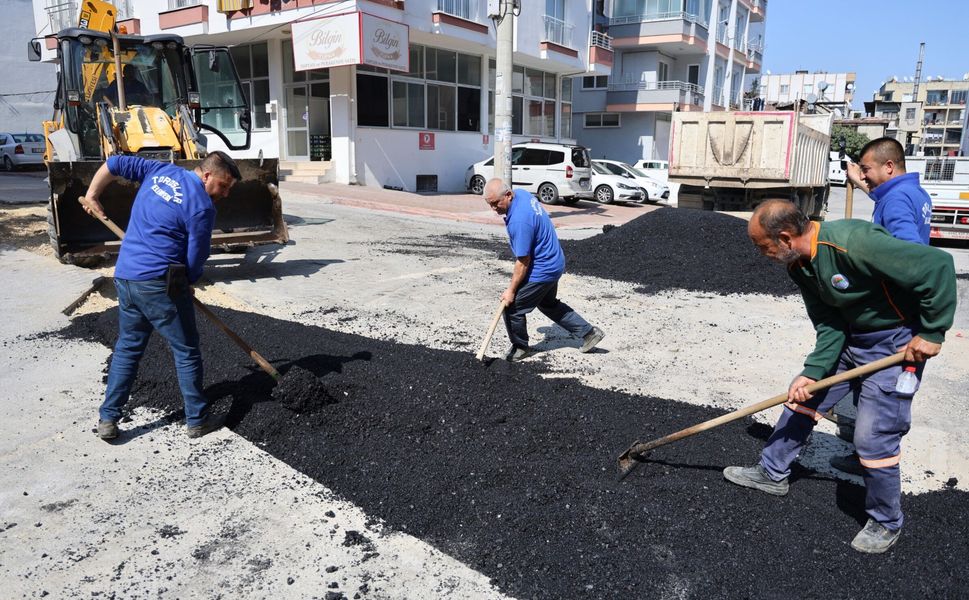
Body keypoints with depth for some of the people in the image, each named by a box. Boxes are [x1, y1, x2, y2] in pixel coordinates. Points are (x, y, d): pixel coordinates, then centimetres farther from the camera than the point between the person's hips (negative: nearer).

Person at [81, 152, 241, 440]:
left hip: (124, 275, 7)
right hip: (160, 282, -7)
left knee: (127, 348, 19)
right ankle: (197, 420, 16)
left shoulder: (160, 171, 9)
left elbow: (114, 163, 15)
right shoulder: (202, 206, -12)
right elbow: (196, 259, -9)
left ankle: (107, 419, 22)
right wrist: (186, 284, 10)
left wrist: (92, 196, 27)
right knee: (186, 352, 7)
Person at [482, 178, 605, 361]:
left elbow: (523, 262, -26)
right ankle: (588, 332, 32)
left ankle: (521, 348, 25)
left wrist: (511, 290, -17)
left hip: (541, 271, -10)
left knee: (512, 308, 2)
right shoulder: (521, 194, -4)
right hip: (553, 263, 10)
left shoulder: (519, 220, -32)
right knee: (549, 304, 26)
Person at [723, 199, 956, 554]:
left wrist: (932, 333, -24)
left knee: (874, 437, -5)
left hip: (898, 343, -8)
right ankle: (772, 474, 31)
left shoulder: (854, 244, -33)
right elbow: (828, 327, -2)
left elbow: (938, 266, -29)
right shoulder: (799, 265, -6)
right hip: (850, 336, 8)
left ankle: (886, 523, 19)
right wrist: (812, 373, -13)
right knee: (801, 398, 12)